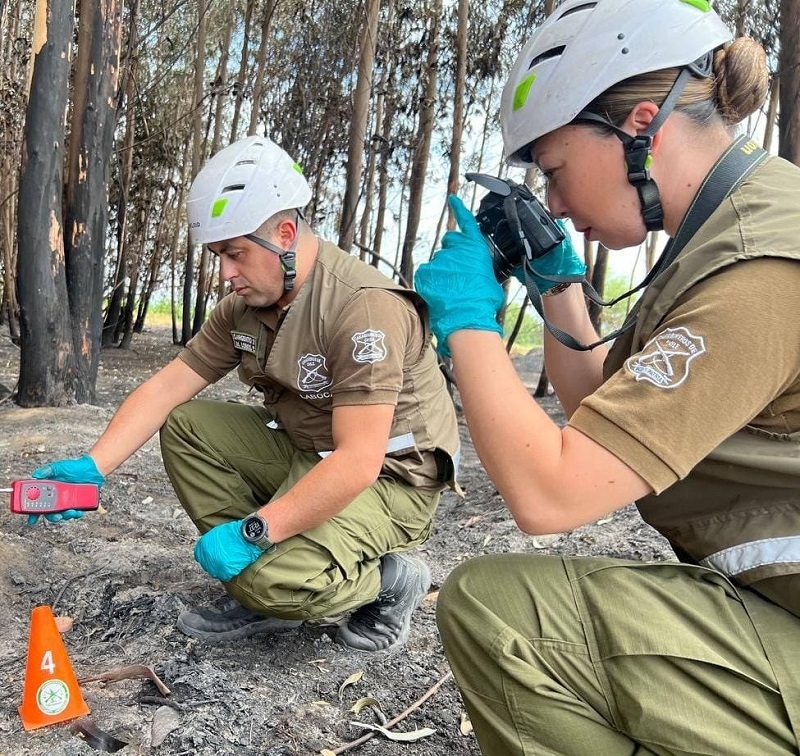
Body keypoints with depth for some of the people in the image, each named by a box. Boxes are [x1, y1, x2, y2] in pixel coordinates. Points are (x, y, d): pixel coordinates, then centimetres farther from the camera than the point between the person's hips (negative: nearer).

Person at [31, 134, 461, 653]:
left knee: (274, 579, -29)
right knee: (185, 424, -1)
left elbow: (359, 463, -31)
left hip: (391, 478, -8)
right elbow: (167, 387, 1)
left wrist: (253, 532, -30)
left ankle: (389, 580, 3)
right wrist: (93, 467, -10)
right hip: (305, 454, 8)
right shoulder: (245, 305, 0)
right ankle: (259, 595, 3)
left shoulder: (363, 306, -27)